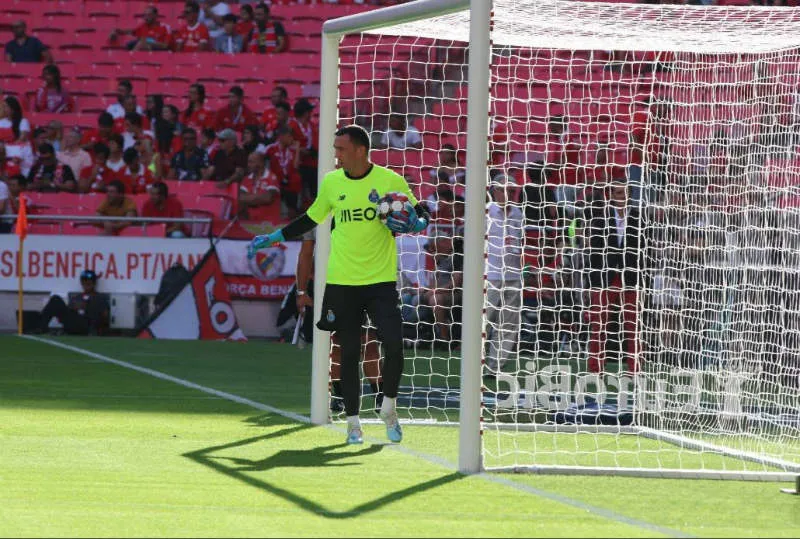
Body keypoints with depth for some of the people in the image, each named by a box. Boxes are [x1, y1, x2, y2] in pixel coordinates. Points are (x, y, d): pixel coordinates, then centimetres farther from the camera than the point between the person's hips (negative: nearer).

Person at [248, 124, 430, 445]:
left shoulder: (390, 181, -4)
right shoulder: (331, 182, 5)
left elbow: (419, 214, 7)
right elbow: (310, 219, 18)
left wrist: (415, 223, -16)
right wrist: (272, 238, 17)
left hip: (381, 280, -2)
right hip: (341, 282, 2)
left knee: (394, 344, -13)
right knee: (349, 352, 3)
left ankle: (389, 409, 11)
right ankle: (353, 422, 11)